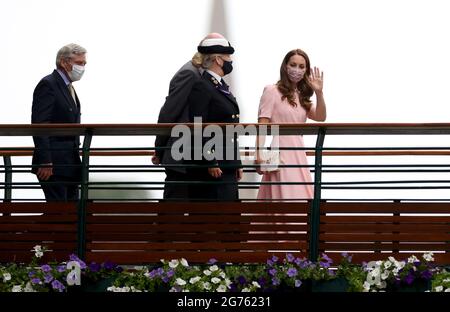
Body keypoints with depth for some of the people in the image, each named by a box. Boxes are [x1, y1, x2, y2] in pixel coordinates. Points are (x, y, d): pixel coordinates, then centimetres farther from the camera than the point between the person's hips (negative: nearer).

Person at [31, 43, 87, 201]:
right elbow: (39, 126, -17)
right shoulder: (48, 85, -10)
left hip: (70, 165, 9)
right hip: (54, 165, -9)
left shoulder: (68, 87, 20)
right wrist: (45, 163, -23)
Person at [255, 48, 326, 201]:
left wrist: (319, 93, -6)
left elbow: (321, 117, 8)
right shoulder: (272, 91, -1)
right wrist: (260, 154, -17)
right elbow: (262, 125, -7)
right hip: (279, 154, -7)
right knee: (283, 196, -11)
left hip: (298, 155, 7)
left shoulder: (301, 95, 19)